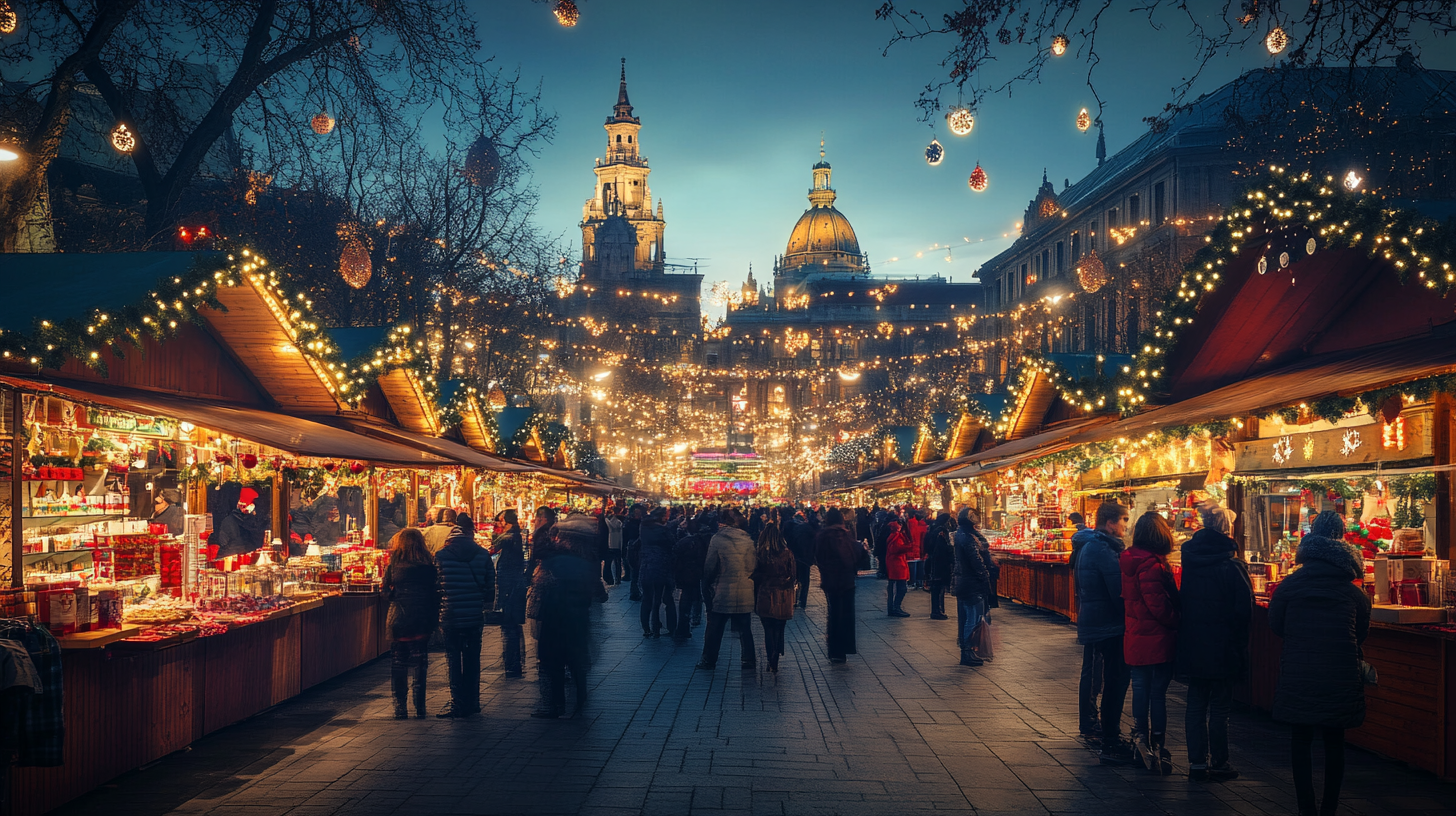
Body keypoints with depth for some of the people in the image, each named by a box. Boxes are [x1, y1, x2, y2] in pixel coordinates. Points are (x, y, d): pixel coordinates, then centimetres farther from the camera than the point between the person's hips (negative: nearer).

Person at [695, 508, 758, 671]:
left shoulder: (717, 540, -11)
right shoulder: (748, 541, -4)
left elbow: (710, 566, -6)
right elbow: (754, 565, 0)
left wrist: (707, 583, 8)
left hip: (722, 591, -2)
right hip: (744, 593, 3)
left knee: (715, 628, 8)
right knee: (744, 628, 13)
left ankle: (709, 660, 13)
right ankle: (749, 659, 17)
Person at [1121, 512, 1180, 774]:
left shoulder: (1129, 561, 7)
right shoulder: (1152, 565, -20)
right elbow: (1158, 604, -22)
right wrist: (1176, 622, -8)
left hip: (1135, 640, 7)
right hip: (1156, 641, -7)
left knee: (1140, 691, 13)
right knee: (1157, 693, 1)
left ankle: (1140, 743, 19)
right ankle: (1158, 748, 7)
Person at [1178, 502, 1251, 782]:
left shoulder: (1189, 561, 0)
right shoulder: (1233, 566, -15)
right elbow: (1244, 610, -14)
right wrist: (1240, 645, -3)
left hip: (1192, 646, 5)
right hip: (1222, 648, -5)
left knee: (1196, 704, 11)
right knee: (1219, 706, 5)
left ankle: (1197, 762, 16)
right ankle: (1218, 764, 13)